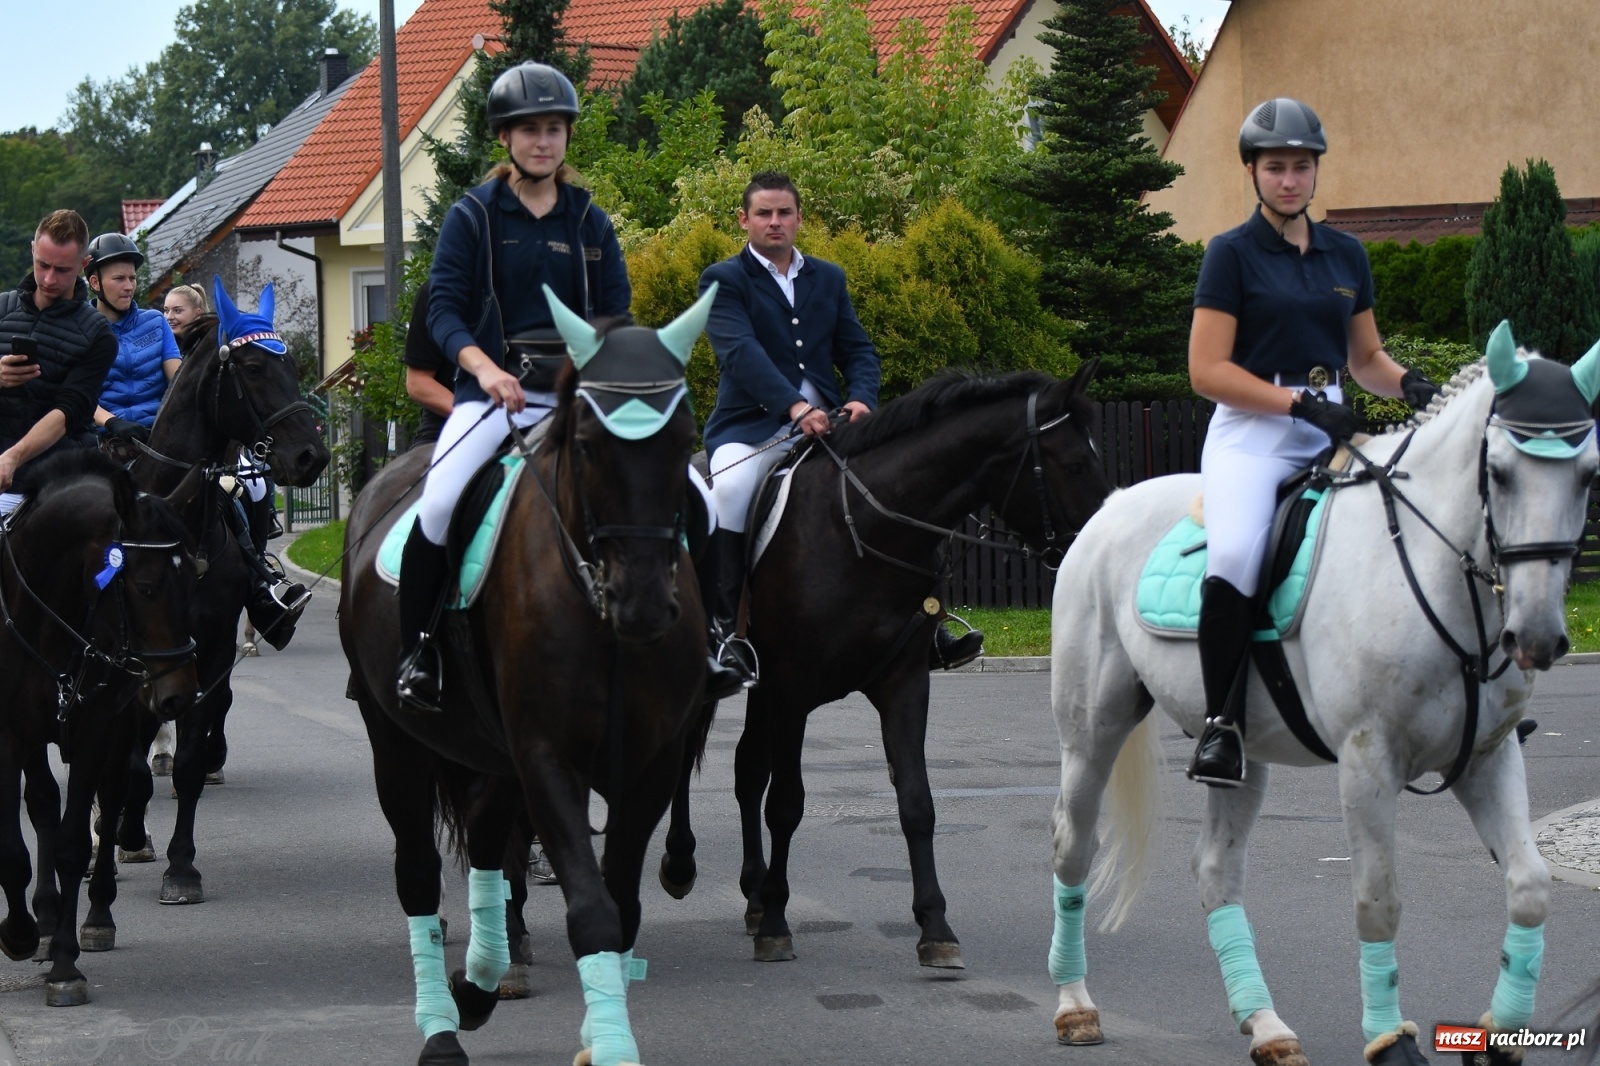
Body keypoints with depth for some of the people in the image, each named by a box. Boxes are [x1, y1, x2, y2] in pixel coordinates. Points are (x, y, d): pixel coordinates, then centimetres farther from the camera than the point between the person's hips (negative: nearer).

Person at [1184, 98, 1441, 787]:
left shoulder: (1346, 255, 16)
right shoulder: (1232, 254, 1)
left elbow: (1364, 357, 24)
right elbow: (1207, 372, -5)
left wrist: (1408, 384, 1)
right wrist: (1299, 403, -15)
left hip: (1331, 433, 5)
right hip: (1250, 433, -5)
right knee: (1234, 557, -32)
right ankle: (1221, 722, -20)